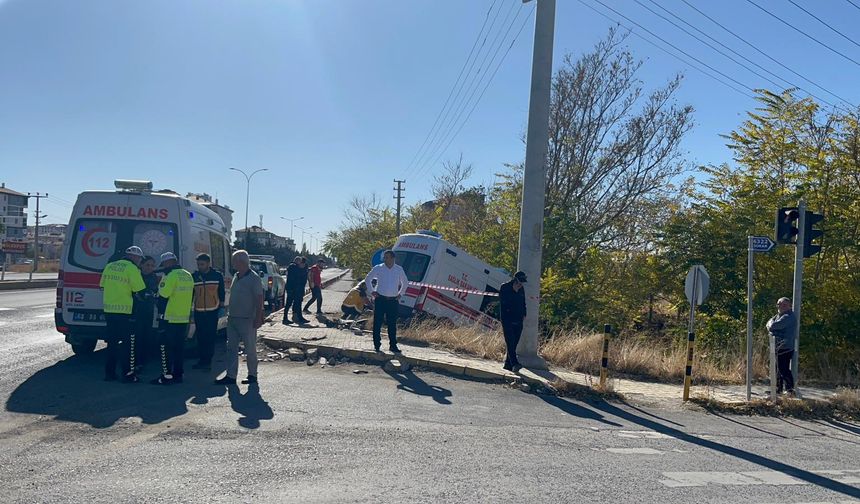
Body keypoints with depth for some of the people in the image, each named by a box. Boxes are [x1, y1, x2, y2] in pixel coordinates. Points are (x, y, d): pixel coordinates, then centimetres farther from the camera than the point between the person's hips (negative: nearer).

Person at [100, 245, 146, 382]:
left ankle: (109, 373, 18)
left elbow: (102, 286, 18)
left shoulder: (109, 266, 12)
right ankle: (128, 374, 2)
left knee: (112, 343, 15)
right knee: (129, 343, 1)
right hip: (124, 311, -7)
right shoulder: (132, 269, -10)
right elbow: (140, 291, -11)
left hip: (108, 310, 7)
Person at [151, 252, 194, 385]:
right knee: (179, 347, 13)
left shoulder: (171, 275, -13)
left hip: (170, 318, -8)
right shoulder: (188, 276, 14)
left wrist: (161, 315, -6)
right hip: (184, 319, 8)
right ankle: (178, 374, 16)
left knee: (166, 347, -2)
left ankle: (167, 376, -2)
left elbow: (163, 296, -16)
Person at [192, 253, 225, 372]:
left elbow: (221, 292, 7)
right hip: (198, 312, 3)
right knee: (200, 337, 7)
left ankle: (208, 362, 2)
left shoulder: (217, 275, 0)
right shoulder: (194, 276, 5)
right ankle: (202, 361, 16)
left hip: (213, 311, -3)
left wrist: (221, 304, 4)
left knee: (210, 337, -2)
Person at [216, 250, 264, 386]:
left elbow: (259, 299, -14)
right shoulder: (236, 276, 12)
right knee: (231, 348, 6)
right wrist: (229, 314, 16)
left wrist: (258, 318, -18)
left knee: (250, 349, 4)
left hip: (247, 320, -8)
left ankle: (252, 375, 14)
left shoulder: (253, 278, -11)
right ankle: (231, 376, 9)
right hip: (232, 318, 8)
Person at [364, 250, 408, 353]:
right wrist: (372, 291, 5)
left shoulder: (399, 269, 5)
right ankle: (377, 344, 9)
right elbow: (367, 280, 12)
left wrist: (400, 293, 12)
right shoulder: (378, 268, 0)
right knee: (377, 322, 0)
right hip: (380, 299, -1)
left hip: (393, 301, 1)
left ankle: (393, 345, 11)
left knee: (392, 324, 4)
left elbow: (405, 283, 21)